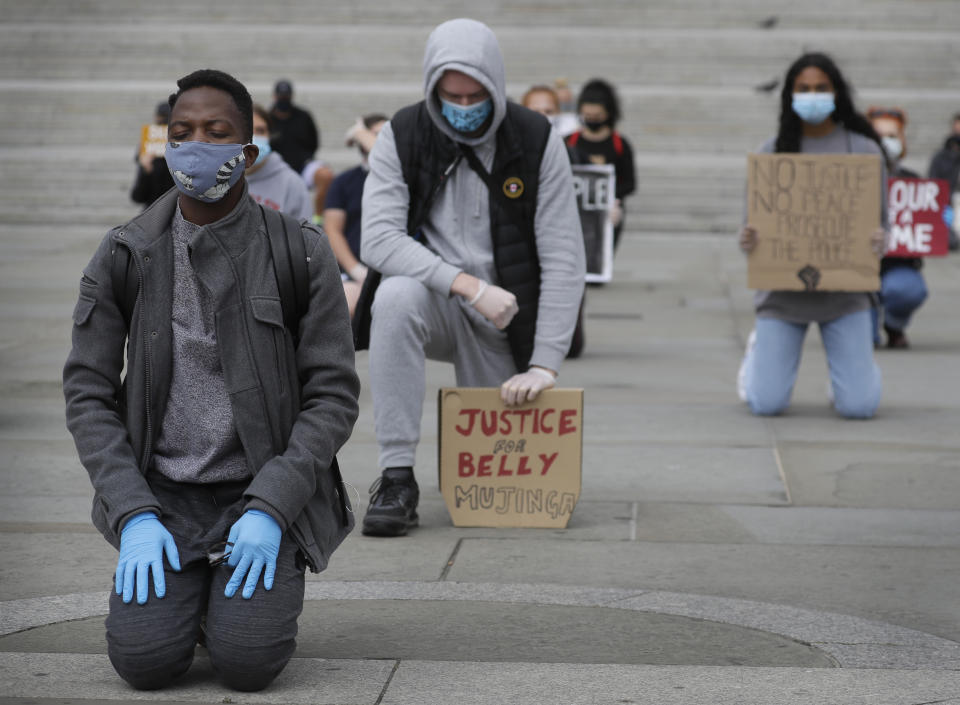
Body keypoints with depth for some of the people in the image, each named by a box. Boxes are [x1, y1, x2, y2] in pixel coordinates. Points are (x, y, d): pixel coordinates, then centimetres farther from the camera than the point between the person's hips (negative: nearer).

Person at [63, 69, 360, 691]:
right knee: (144, 659, -20)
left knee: (247, 662, -23)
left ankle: (262, 590, 12)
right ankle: (187, 591, 15)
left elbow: (334, 396, -8)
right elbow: (88, 394, -1)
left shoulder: (302, 255, -7)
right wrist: (134, 518, -14)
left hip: (267, 494, -1)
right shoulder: (123, 256, -2)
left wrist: (269, 511, -20)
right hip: (163, 494, 2)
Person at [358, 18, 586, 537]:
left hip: (503, 324, 1)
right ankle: (396, 477, -29)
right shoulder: (401, 137, -9)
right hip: (435, 306, -1)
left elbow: (564, 260, -11)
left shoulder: (537, 142, -9)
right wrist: (470, 285, -31)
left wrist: (544, 364, -20)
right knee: (396, 297, -35)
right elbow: (378, 239, -20)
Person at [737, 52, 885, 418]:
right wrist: (747, 241, -20)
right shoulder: (771, 152, 3)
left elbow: (878, 222, 3)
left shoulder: (864, 150, 1)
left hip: (844, 288, 0)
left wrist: (878, 244, -21)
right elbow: (754, 225, 4)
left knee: (859, 406, -9)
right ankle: (758, 355, 31)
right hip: (784, 288, 0)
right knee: (767, 404, -5)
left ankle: (853, 368, 29)